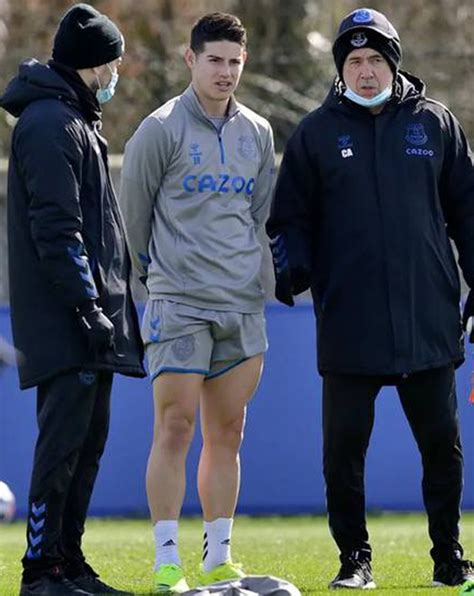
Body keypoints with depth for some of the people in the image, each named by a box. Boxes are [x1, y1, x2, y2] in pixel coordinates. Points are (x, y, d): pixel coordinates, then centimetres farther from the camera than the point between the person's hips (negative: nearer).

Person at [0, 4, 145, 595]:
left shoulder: (75, 120, 20)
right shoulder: (50, 124, -12)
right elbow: (56, 229, -19)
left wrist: (109, 299, 20)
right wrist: (88, 306, -20)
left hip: (90, 316, 10)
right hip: (64, 322, -10)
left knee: (88, 440, 11)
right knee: (64, 438, -10)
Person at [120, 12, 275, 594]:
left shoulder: (258, 133, 11)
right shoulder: (161, 129, -5)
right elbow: (134, 209, 2)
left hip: (242, 305, 5)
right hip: (178, 305, -5)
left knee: (227, 433, 7)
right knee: (175, 426, -8)